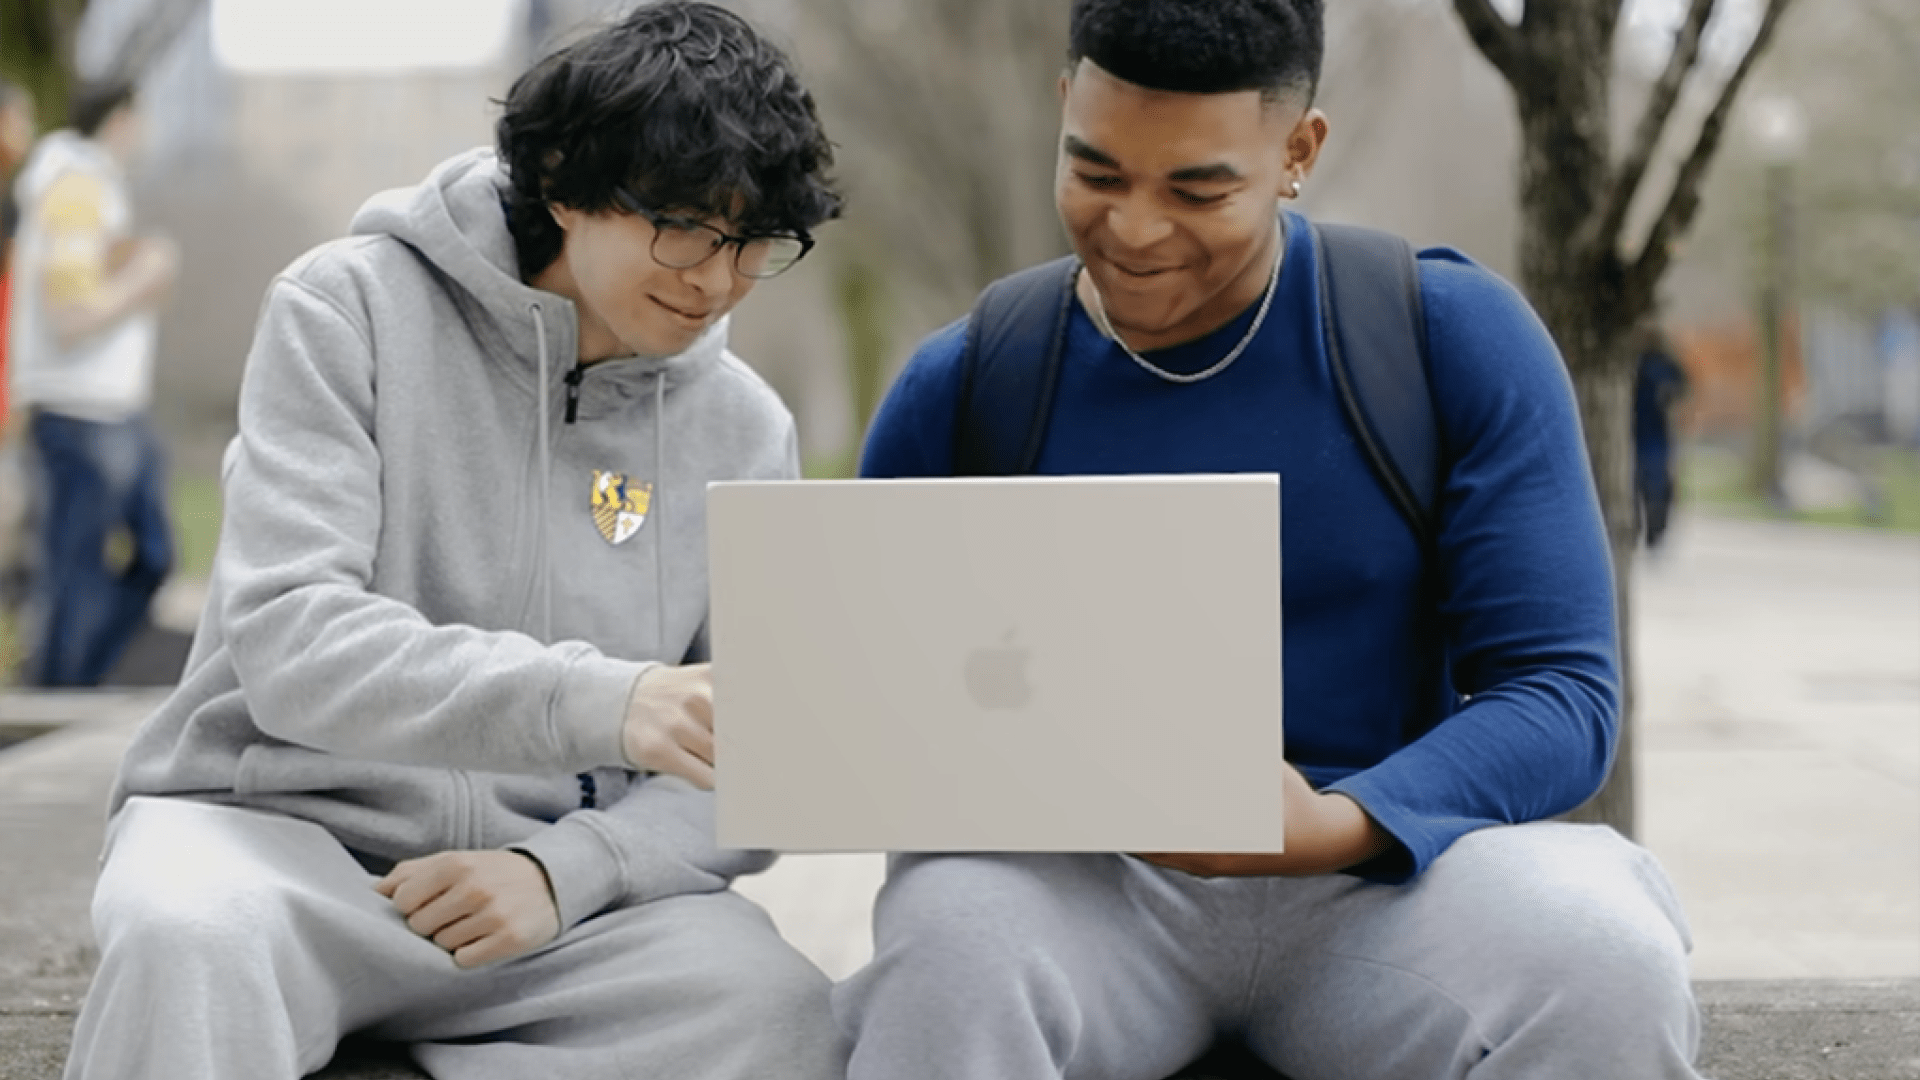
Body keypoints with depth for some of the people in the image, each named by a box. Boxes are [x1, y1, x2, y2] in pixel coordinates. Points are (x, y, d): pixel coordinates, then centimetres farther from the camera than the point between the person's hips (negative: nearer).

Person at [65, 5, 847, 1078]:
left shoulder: (744, 429, 6)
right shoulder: (352, 309, -4)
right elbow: (290, 643, -17)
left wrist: (566, 869, -18)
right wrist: (594, 701, -33)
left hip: (569, 878, 4)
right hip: (281, 823, -3)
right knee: (192, 942, -40)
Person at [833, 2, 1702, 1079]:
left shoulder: (1458, 336, -2)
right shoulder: (958, 391, 2)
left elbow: (1561, 692, -6)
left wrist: (1336, 827, -24)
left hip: (1381, 873, 0)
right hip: (1077, 879, 0)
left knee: (1605, 962, -32)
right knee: (952, 942, -35)